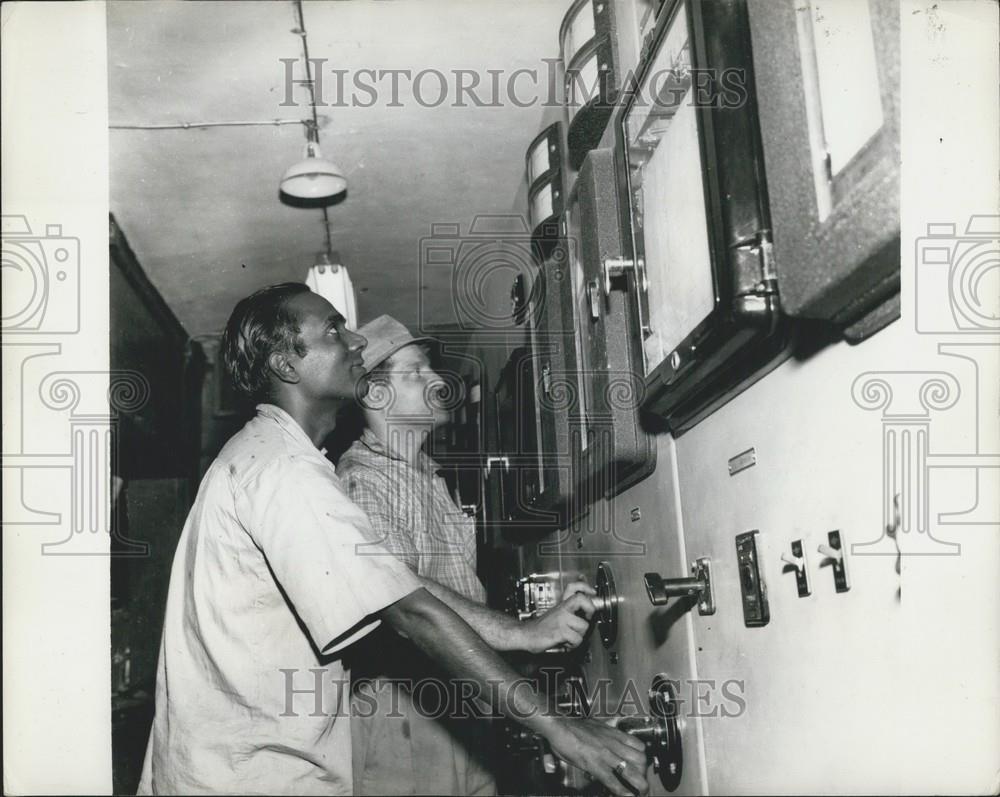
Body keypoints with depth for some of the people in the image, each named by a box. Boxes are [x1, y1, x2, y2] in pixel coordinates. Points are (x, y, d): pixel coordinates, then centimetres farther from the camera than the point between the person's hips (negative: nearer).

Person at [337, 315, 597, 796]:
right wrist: (522, 633, -30)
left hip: (463, 714, 8)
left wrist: (548, 607, 2)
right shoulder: (359, 479, -12)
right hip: (401, 717, -8)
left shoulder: (432, 481, 18)